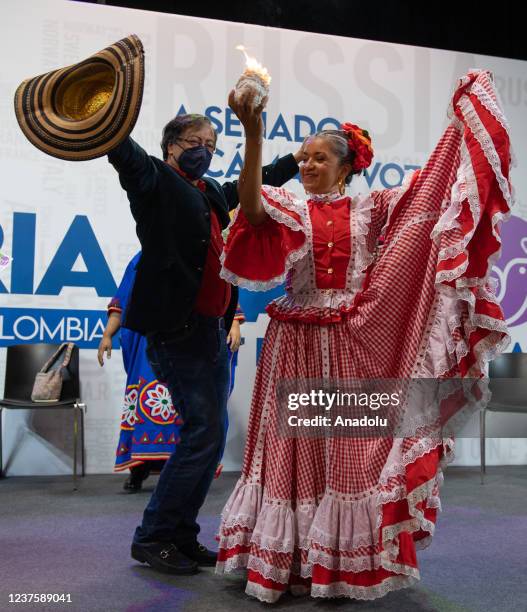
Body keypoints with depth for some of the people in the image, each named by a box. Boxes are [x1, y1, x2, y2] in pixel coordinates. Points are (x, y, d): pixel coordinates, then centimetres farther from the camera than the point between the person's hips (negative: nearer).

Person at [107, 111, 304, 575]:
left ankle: (182, 536, 21)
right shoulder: (155, 180, -2)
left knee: (210, 436, 9)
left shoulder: (211, 192, 19)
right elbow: (123, 150, -21)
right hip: (178, 329, -8)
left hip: (214, 329, 8)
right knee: (203, 432, -10)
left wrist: (298, 159, 45)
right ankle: (152, 537, 5)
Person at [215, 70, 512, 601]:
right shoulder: (290, 208, 3)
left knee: (350, 449, 5)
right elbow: (250, 209, -17)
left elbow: (431, 183, 7)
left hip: (350, 346, 1)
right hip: (297, 344, -1)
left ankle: (343, 563, 17)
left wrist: (463, 112, 8)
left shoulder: (371, 210, 8)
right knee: (294, 448, 3)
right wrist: (253, 136, -27)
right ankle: (282, 562, 13)